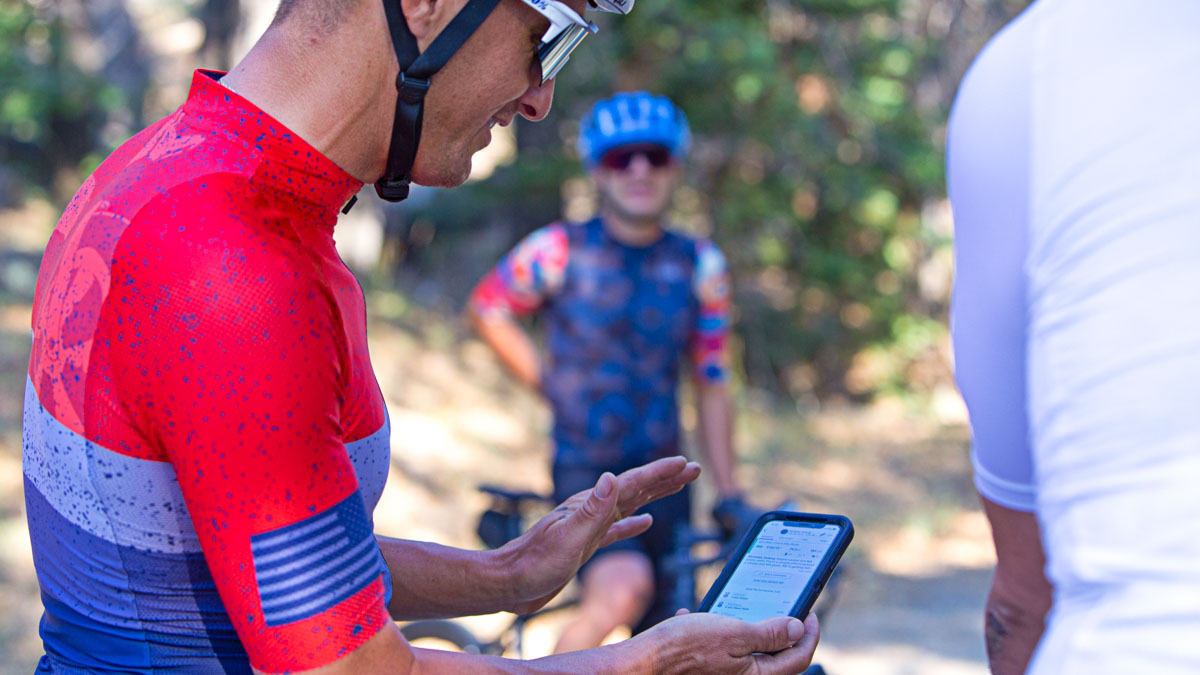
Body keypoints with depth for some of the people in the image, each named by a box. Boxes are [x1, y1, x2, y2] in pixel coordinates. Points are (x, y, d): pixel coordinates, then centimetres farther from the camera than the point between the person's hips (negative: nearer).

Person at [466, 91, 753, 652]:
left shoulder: (699, 265, 4)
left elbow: (712, 386, 8)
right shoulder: (560, 251, -5)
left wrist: (728, 495, 5)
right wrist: (551, 387, 1)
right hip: (585, 472, -4)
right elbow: (485, 310, 9)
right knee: (624, 586, -31)